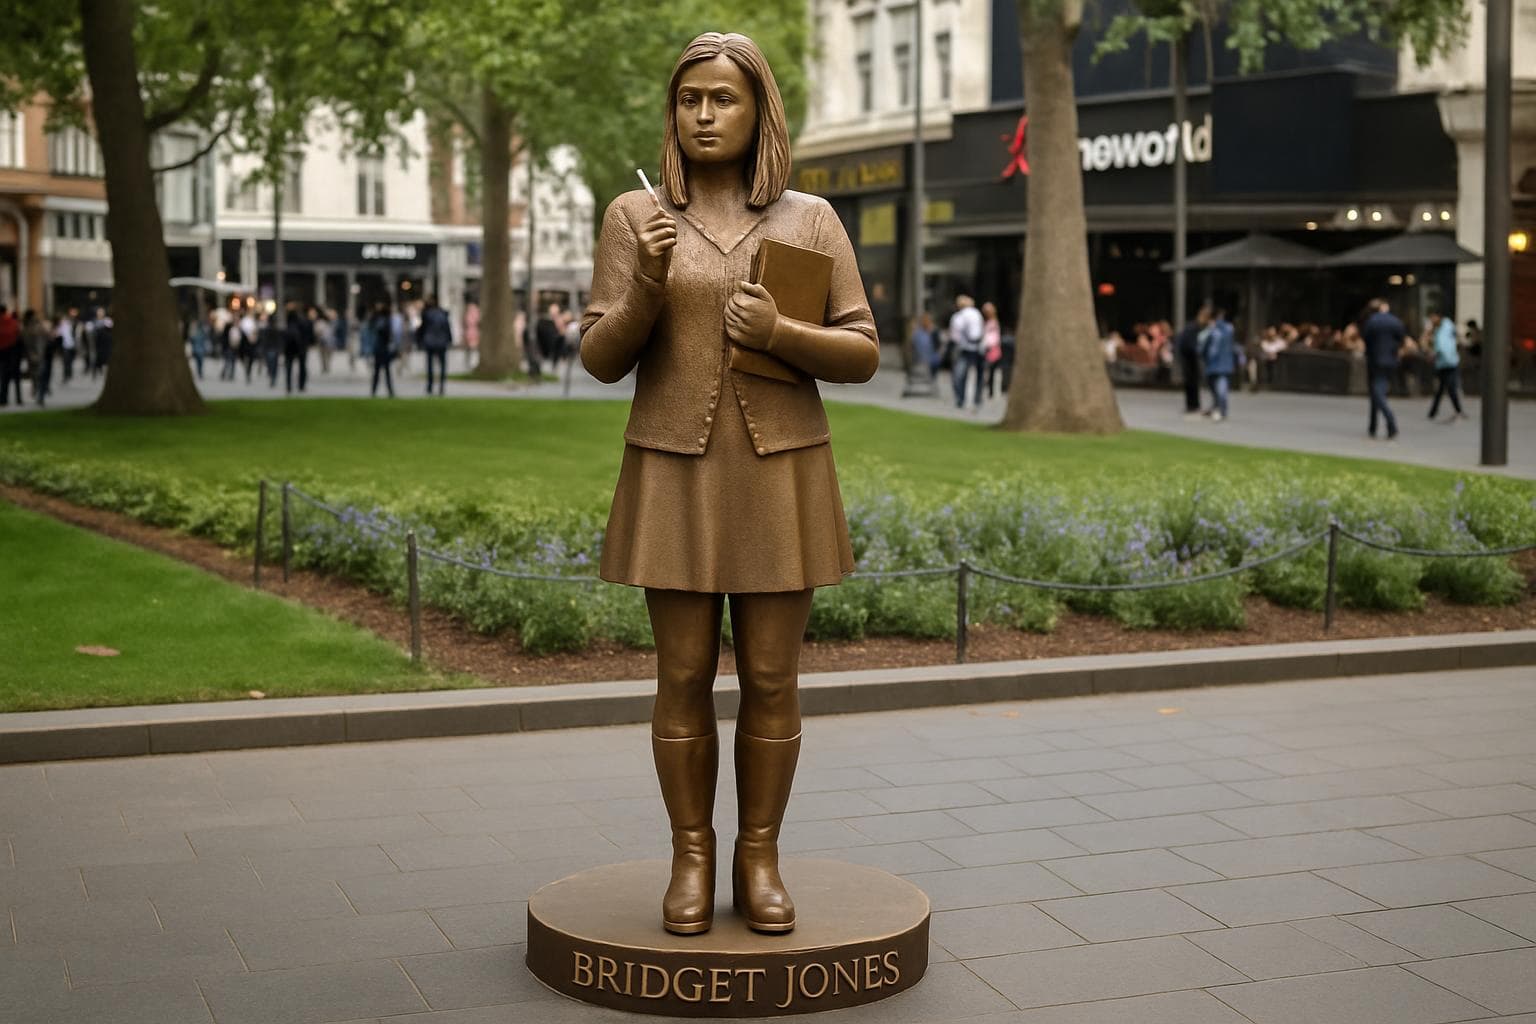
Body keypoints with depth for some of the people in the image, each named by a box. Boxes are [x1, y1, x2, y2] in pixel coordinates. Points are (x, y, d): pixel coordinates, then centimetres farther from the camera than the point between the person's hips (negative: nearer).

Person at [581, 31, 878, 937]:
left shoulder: (812, 220, 3)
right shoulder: (634, 217, 3)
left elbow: (862, 356, 1)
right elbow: (602, 359, -1)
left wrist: (781, 334, -18)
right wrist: (648, 284, -19)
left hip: (780, 476, 0)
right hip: (676, 476, 0)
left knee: (772, 681, 2)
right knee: (684, 679, 2)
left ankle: (760, 861, 16)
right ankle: (692, 862, 16)